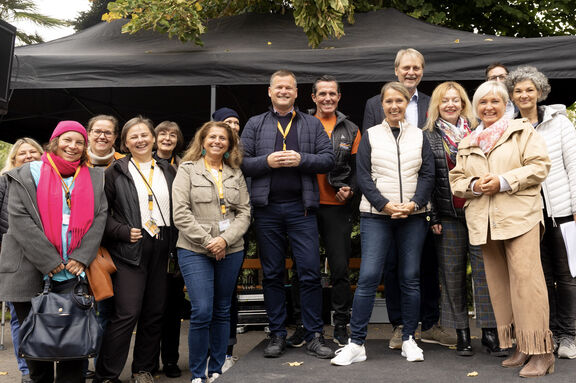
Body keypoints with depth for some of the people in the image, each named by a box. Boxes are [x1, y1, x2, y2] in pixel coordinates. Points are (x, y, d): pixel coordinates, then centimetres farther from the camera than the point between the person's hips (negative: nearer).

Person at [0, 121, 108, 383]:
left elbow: (99, 218, 5)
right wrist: (49, 262, -12)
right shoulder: (28, 174, 3)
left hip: (74, 272, 2)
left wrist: (81, 257, -8)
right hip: (32, 272, -1)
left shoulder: (95, 179, 11)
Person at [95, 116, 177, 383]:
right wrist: (123, 232, -13)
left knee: (155, 312, 8)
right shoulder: (116, 171, 2)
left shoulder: (168, 171, 14)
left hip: (161, 248, 4)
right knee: (127, 313, -10)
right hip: (130, 249, -4)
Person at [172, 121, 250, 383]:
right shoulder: (188, 170, 4)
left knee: (222, 311, 10)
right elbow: (180, 213, -5)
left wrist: (225, 239, -10)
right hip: (195, 251, -3)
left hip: (230, 251, 3)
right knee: (202, 312, -9)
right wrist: (207, 240, -11)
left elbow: (244, 213, 6)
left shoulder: (236, 174, 13)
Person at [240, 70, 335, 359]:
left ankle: (314, 335, 9)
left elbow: (329, 159, 3)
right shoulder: (254, 124, 11)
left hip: (301, 207, 0)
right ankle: (277, 335, 19)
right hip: (267, 208, 1)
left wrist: (301, 159, -11)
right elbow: (240, 163, 4)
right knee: (272, 274, 7)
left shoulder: (312, 124, 11)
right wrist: (267, 161, -11)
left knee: (310, 272, -2)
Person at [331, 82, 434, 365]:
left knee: (411, 278, 5)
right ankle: (356, 343, -1)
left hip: (413, 216, 2)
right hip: (376, 215, -2)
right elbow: (363, 176, 1)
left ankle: (409, 339, 18)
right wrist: (385, 204, -11)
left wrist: (414, 204, -10)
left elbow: (428, 174, 5)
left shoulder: (419, 136, 12)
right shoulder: (370, 135, 8)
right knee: (368, 277, -8)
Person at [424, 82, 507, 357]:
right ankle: (462, 334, 14)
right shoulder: (428, 136, 5)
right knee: (453, 273, 4)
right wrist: (431, 216, -4)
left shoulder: (477, 131, 8)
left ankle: (490, 332, 9)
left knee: (485, 270, 0)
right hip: (448, 215, 0)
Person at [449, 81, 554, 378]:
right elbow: (456, 181, 17)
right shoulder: (466, 144, 20)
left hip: (519, 218, -5)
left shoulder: (522, 130, 7)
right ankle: (521, 347, 15)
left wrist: (504, 182, -13)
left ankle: (541, 352, -7)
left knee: (525, 281, -13)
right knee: (500, 286, 6)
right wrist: (474, 185, -5)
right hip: (484, 222, 5)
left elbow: (540, 165, -3)